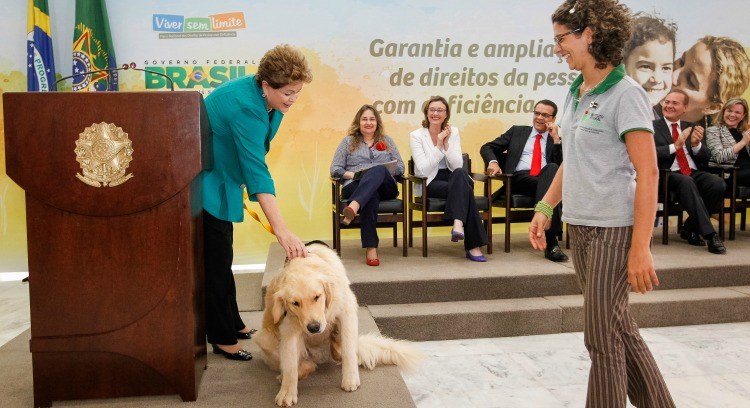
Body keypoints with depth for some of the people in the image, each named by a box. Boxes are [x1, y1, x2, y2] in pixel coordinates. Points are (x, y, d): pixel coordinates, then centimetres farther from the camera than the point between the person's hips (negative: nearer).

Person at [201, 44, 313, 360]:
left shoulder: (265, 99, -5)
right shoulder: (244, 106, -32)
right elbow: (257, 170, -41)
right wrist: (281, 230, -46)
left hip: (222, 178, 10)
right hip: (205, 184, -10)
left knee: (221, 255, 18)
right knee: (217, 260, -3)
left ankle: (232, 323, 31)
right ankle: (222, 338, 10)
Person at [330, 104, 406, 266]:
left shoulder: (387, 141, 26)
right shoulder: (348, 142, 20)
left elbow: (400, 167, 17)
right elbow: (335, 169, 12)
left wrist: (384, 172, -5)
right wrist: (354, 174, -8)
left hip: (385, 187, 1)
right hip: (355, 186, -1)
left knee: (378, 170, -37)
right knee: (371, 195, -41)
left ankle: (354, 207, -63)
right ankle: (371, 248, -50)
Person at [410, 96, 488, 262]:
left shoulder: (453, 132, 6)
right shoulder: (416, 135, -3)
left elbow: (458, 165, -5)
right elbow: (423, 169, -14)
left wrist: (446, 144, -17)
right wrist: (438, 145, -20)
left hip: (454, 179, 3)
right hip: (430, 183, -3)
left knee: (460, 173, -36)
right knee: (465, 190, -33)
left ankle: (458, 224, -48)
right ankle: (473, 245, -35)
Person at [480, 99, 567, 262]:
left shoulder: (558, 140, 22)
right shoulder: (517, 131, 22)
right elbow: (487, 147, 17)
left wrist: (556, 139, 0)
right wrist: (493, 162, -6)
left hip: (547, 180, 1)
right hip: (519, 178, -1)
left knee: (552, 168, -35)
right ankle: (550, 241, -40)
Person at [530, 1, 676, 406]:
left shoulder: (626, 94, -13)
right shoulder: (575, 92, 9)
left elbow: (648, 173, -17)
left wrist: (641, 248, -20)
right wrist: (545, 208, 11)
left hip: (614, 228, -8)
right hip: (579, 226, 8)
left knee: (603, 335, 0)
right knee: (618, 325, 17)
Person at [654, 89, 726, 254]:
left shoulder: (690, 127, 20)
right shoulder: (653, 127, 7)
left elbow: (705, 159, 14)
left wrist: (696, 144, -7)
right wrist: (675, 146, -17)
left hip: (694, 173, 5)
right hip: (669, 175, -5)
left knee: (718, 183, -25)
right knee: (687, 182, -36)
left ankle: (689, 228, -8)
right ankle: (709, 234, -32)